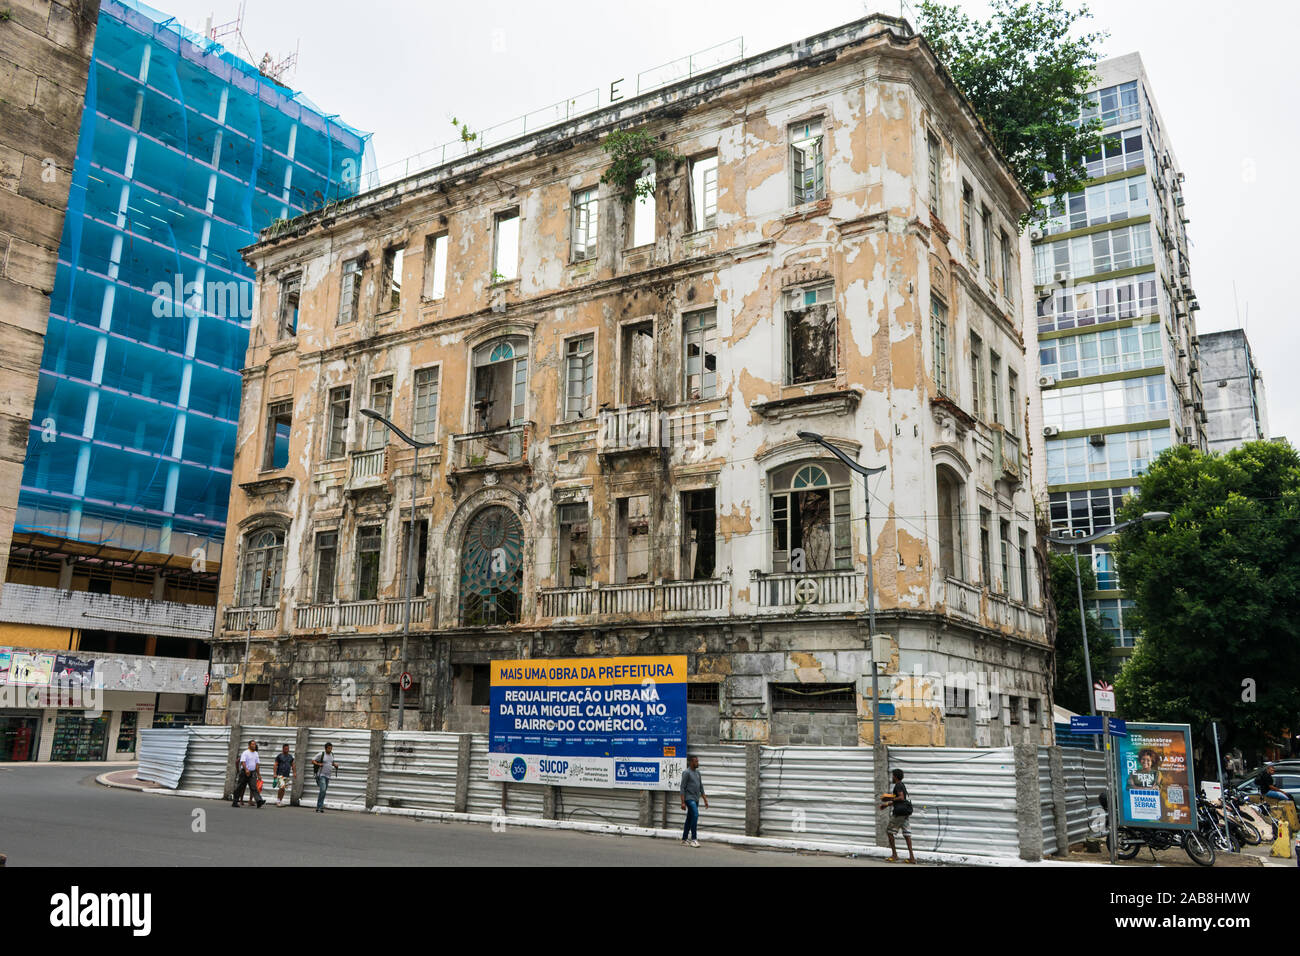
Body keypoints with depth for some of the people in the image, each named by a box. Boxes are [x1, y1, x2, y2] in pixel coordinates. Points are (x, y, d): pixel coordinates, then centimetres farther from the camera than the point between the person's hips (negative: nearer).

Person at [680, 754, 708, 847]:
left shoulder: (697, 772, 15)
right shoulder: (686, 772, -9)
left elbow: (701, 787, 20)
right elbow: (682, 788, -11)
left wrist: (705, 800, 16)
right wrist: (683, 802, -16)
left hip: (696, 799, 8)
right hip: (689, 798, -8)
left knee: (689, 819, 10)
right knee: (695, 815, -21)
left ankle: (684, 839, 15)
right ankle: (694, 838, -18)